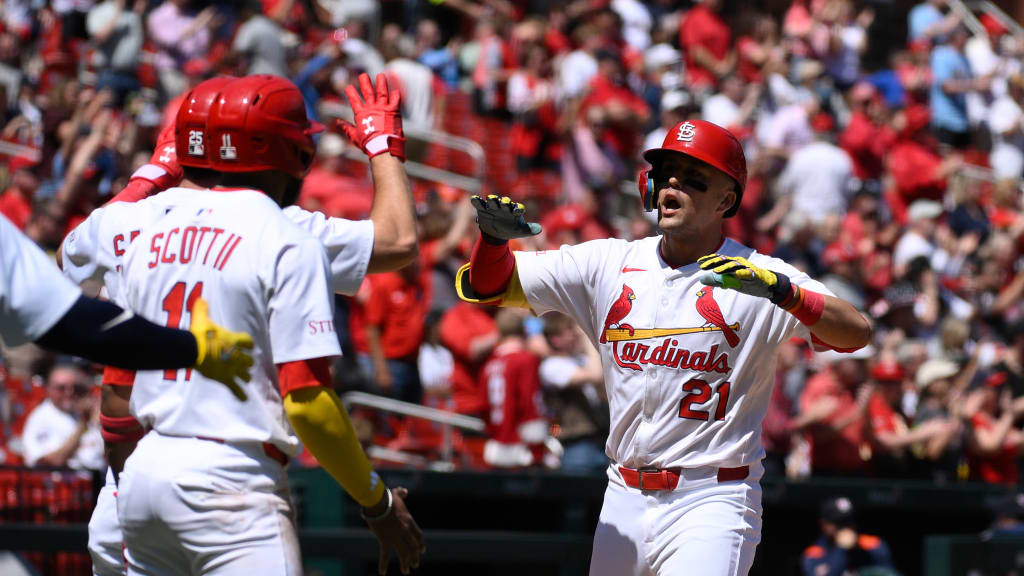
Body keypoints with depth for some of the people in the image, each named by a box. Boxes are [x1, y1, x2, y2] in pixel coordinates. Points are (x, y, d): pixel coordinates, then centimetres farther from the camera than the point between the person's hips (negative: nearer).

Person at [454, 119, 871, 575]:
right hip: (624, 502, 5)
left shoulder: (760, 276, -6)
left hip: (711, 505, -5)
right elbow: (487, 285, 7)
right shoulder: (609, 263, 6)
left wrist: (777, 289, -37)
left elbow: (856, 333, -20)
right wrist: (494, 235, -16)